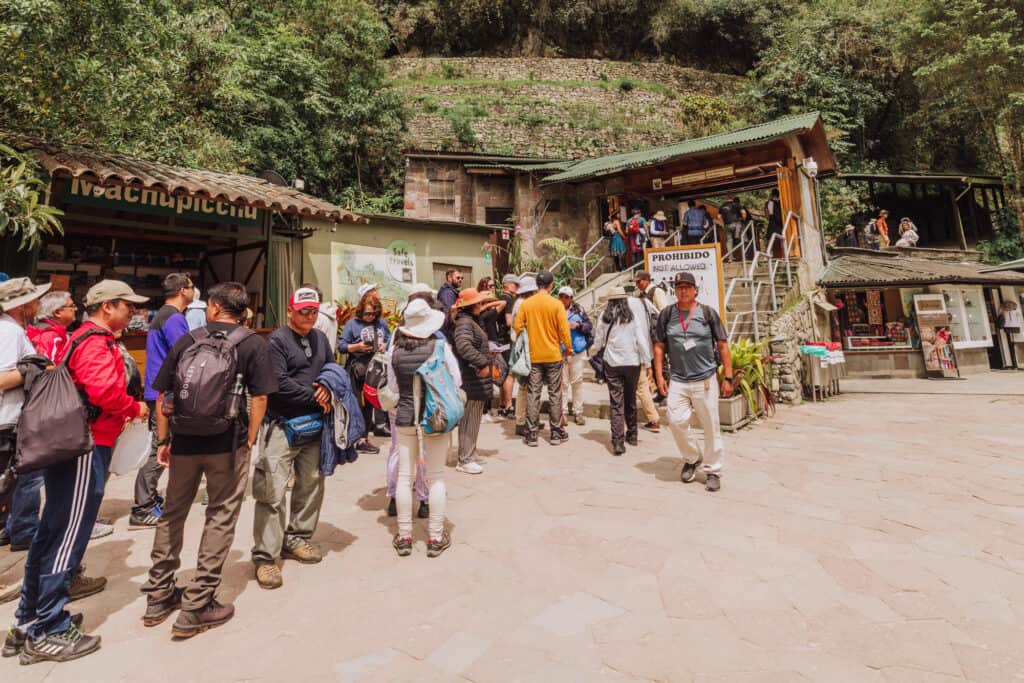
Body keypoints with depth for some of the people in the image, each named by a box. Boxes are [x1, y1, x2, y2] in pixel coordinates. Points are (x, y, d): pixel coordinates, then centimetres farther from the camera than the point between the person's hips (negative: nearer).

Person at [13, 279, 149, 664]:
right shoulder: (96, 343, -15)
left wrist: (127, 409, 8)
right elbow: (106, 390, -28)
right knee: (68, 538, -3)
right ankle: (48, 633, 7)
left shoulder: (84, 339, 18)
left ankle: (32, 615, 30)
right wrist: (135, 409, -11)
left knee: (52, 532, 17)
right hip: (86, 448, -11)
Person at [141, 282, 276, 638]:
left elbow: (162, 395, 5)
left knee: (172, 514, 20)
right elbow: (259, 398, -10)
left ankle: (158, 596, 33)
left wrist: (163, 440, 13)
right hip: (229, 443, -3)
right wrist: (250, 440, -1)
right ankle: (196, 608, 13)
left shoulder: (186, 341, 4)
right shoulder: (253, 343, -4)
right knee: (220, 519, 8)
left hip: (185, 441, 3)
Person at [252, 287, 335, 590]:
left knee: (311, 483, 14)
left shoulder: (320, 338, 11)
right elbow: (280, 383, -18)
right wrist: (315, 398, -11)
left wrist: (328, 388, -2)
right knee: (272, 490, -7)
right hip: (282, 425, -7)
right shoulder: (277, 340, -9)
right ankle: (265, 556, 5)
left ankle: (296, 539, 31)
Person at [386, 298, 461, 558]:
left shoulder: (396, 348, -4)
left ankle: (404, 536, 22)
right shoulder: (440, 346, -11)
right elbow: (456, 380, -3)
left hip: (405, 416, 2)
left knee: (404, 475, 12)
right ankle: (435, 537, 18)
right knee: (436, 477, 8)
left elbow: (392, 386, 5)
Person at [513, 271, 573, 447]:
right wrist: (569, 348, 5)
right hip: (553, 355, -2)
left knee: (533, 394, 6)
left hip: (533, 356, 2)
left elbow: (518, 327, -1)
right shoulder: (556, 304, -8)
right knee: (555, 395, 8)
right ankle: (557, 434, 15)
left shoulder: (526, 304, -2)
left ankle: (531, 435, 9)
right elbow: (564, 330, -10)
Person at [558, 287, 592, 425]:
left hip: (577, 350, 1)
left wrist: (578, 325, -11)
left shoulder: (578, 310, 3)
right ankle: (563, 411, 14)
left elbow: (590, 325, 5)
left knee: (577, 381, 7)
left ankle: (578, 412, 15)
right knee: (562, 382, 4)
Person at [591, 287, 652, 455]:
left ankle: (618, 442, -7)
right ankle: (632, 436, 29)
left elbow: (598, 341, 6)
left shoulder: (605, 317, -2)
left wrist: (595, 353, 26)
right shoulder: (633, 314, -3)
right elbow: (641, 338, -6)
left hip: (612, 363, -1)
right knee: (630, 400, 17)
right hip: (632, 361, 1)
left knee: (616, 403, 1)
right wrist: (646, 361, -2)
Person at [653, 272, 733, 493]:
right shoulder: (666, 314, 6)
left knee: (711, 426, 3)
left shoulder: (708, 313, 2)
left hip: (705, 380, -1)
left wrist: (728, 377, -2)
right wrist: (659, 376, 2)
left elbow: (723, 346, 3)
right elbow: (659, 347, 9)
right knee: (676, 421, -9)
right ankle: (692, 458, 19)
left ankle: (713, 471, 21)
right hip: (678, 381, 1)